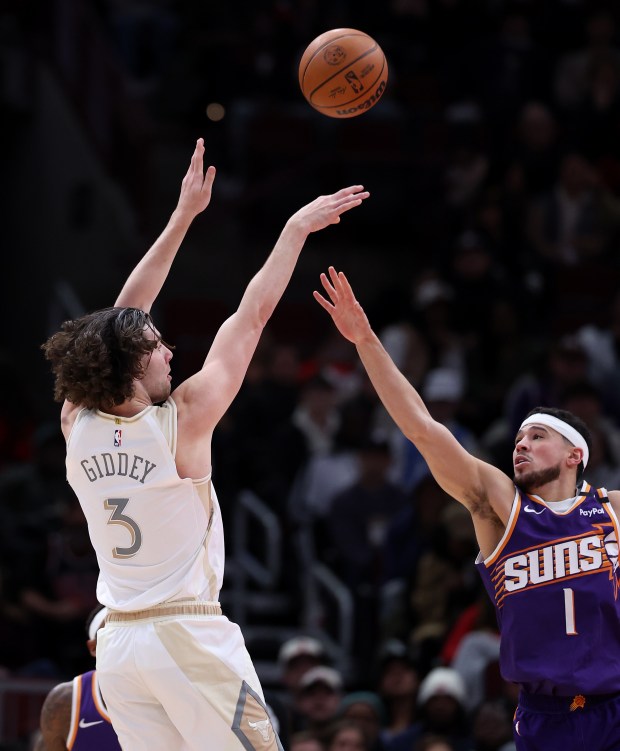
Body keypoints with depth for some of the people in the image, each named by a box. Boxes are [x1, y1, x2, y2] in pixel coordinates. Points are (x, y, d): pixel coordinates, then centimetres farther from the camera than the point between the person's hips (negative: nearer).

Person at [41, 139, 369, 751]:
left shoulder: (78, 425, 2)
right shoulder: (182, 420, -11)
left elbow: (126, 313, 12)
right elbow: (251, 316, -3)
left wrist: (183, 216, 18)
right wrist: (295, 229, 7)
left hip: (117, 643, 6)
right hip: (189, 634, -6)